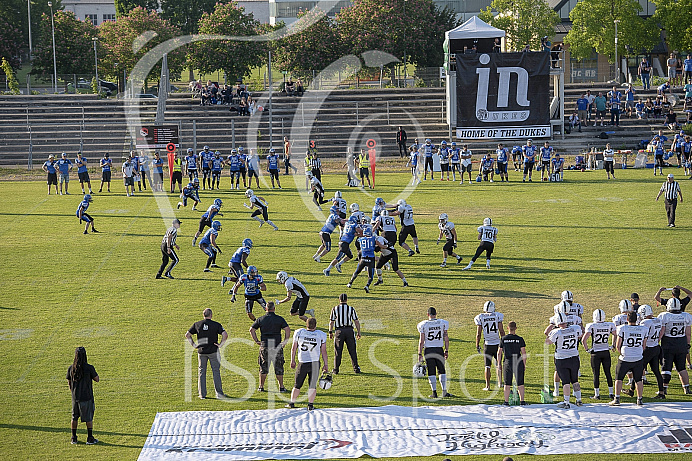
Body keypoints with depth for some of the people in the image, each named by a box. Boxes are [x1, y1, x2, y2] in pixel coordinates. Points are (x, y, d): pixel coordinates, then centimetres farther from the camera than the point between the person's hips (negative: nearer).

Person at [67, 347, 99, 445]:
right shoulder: (89, 368, -14)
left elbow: (69, 382, 8)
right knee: (89, 418, 6)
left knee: (74, 418, 13)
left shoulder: (71, 368, -2)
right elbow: (97, 379, -5)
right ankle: (90, 438, 10)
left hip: (75, 397, 4)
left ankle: (74, 438, 17)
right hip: (87, 397, -4)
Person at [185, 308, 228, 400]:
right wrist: (221, 345, -5)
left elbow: (187, 335, 6)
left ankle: (202, 394, 8)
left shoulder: (197, 324, 4)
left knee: (202, 372, 8)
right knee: (216, 371, 4)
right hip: (213, 351, -2)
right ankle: (219, 393, 2)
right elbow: (225, 335, -14)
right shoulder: (216, 325, -4)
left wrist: (193, 345, 7)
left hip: (201, 351, 2)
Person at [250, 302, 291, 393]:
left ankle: (261, 387, 12)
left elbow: (252, 329, 2)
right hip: (277, 346, -1)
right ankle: (281, 387, 8)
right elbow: (287, 329, -10)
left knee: (263, 367, 10)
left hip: (264, 346, 1)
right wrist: (285, 341, -2)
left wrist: (256, 341, 6)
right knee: (278, 367, 7)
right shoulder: (279, 319, -1)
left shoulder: (261, 319, 5)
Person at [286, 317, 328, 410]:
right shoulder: (321, 335, -5)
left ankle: (292, 403, 19)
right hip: (315, 363, 0)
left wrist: (292, 361, 17)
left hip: (302, 363, 0)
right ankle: (310, 404, 7)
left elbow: (293, 348, 5)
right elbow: (324, 351, 1)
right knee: (312, 385, 9)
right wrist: (325, 365, 11)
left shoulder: (299, 333, -4)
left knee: (297, 385, 13)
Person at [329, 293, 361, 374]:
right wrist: (358, 332, 8)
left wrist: (330, 332, 12)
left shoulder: (335, 309, 0)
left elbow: (331, 322, 2)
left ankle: (336, 369, 9)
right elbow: (356, 321, 1)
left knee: (338, 351, 6)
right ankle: (356, 368, 9)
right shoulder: (351, 309, 0)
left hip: (339, 331, 0)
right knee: (352, 351, 6)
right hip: (349, 330, 0)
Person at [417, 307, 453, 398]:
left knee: (431, 372, 5)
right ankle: (444, 391, 9)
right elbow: (446, 339, 4)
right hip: (439, 349, 1)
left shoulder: (424, 325, -5)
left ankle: (434, 392, 2)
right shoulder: (443, 323, 1)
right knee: (442, 371, 11)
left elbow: (421, 341, -4)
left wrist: (420, 354, 1)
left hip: (428, 350, -1)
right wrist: (446, 351, 14)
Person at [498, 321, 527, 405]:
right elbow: (523, 353, -3)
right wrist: (524, 365, 6)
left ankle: (506, 401, 6)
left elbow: (499, 353, 4)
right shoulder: (520, 339, -4)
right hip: (518, 363, -1)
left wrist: (499, 364, 13)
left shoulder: (503, 339, 0)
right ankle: (522, 400, 4)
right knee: (520, 383, 6)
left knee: (507, 384, 7)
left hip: (507, 362, 1)